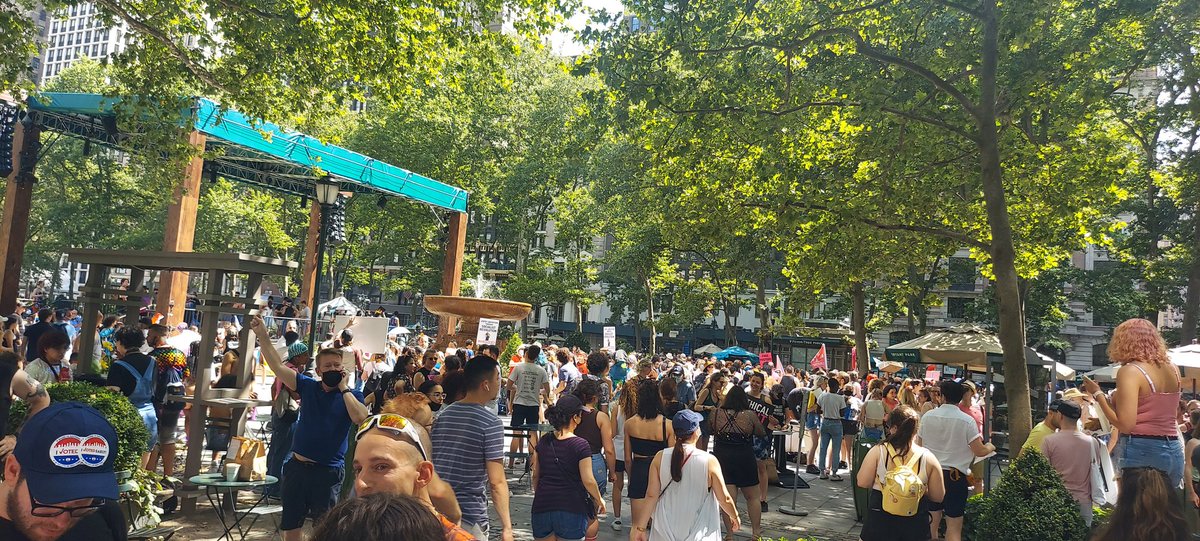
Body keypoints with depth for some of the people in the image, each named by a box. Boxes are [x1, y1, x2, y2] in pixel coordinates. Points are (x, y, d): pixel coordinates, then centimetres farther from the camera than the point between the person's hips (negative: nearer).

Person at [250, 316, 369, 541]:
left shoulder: (352, 395, -4)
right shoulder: (308, 386, 2)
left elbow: (359, 418, -24)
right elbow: (278, 366, -4)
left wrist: (344, 388, -16)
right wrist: (263, 336, -13)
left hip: (329, 471, -3)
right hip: (298, 466, 3)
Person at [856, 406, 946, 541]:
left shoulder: (878, 451, -12)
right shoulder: (928, 457, -7)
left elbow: (862, 483, -7)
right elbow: (938, 496, -1)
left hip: (880, 520, -2)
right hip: (915, 525, 2)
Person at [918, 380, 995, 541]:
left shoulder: (927, 416, -2)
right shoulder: (967, 421, -11)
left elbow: (920, 446, 6)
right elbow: (980, 451, -9)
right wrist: (991, 447, 13)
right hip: (955, 475, -3)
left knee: (931, 522, 15)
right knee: (954, 526, 4)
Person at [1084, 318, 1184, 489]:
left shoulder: (1130, 371, -12)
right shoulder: (1173, 370, 9)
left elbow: (1125, 424, -17)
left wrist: (1097, 394, -6)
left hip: (1141, 451, -7)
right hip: (1174, 451, 7)